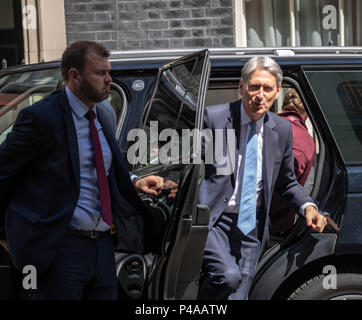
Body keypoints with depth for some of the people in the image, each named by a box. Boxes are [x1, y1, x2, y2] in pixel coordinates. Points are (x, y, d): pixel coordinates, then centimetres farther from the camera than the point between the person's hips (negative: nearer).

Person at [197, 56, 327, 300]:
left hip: (251, 228, 4)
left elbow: (287, 182, 19)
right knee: (228, 276, -27)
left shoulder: (282, 129, 8)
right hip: (212, 222, -4)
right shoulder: (213, 118, -6)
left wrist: (308, 207, 0)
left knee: (236, 296, -5)